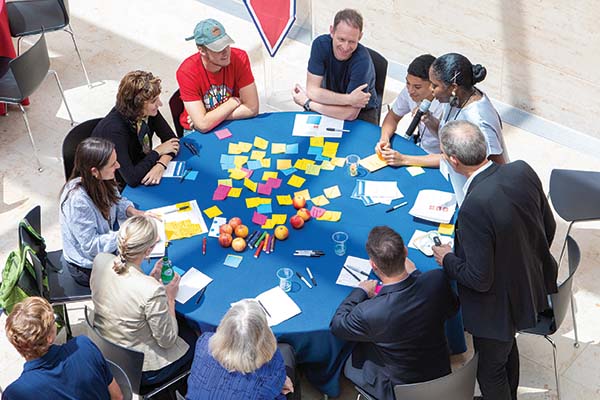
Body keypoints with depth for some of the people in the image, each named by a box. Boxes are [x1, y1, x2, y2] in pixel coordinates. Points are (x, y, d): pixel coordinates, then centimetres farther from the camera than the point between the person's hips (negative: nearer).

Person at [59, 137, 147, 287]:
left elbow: (116, 201, 7)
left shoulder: (101, 181, -13)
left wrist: (133, 212, -12)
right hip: (87, 268, -7)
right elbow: (91, 246, -28)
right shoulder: (77, 200, -34)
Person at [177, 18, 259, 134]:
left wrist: (212, 118, -19)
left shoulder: (239, 58, -16)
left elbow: (252, 108, -15)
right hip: (198, 133, -2)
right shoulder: (187, 71, -22)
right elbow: (203, 125, -27)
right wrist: (234, 102, -16)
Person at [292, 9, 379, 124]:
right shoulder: (321, 44, -18)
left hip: (362, 112, -2)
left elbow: (350, 114, -29)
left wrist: (307, 102, -22)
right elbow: (312, 90, -19)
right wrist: (348, 99, -31)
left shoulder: (362, 60, -29)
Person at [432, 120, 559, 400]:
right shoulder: (522, 170, -17)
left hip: (499, 307, -8)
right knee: (507, 347, 35)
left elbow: (479, 280, -29)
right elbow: (549, 227, -1)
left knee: (491, 371, 20)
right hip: (532, 285, 8)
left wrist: (447, 259, -10)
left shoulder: (474, 208, -39)